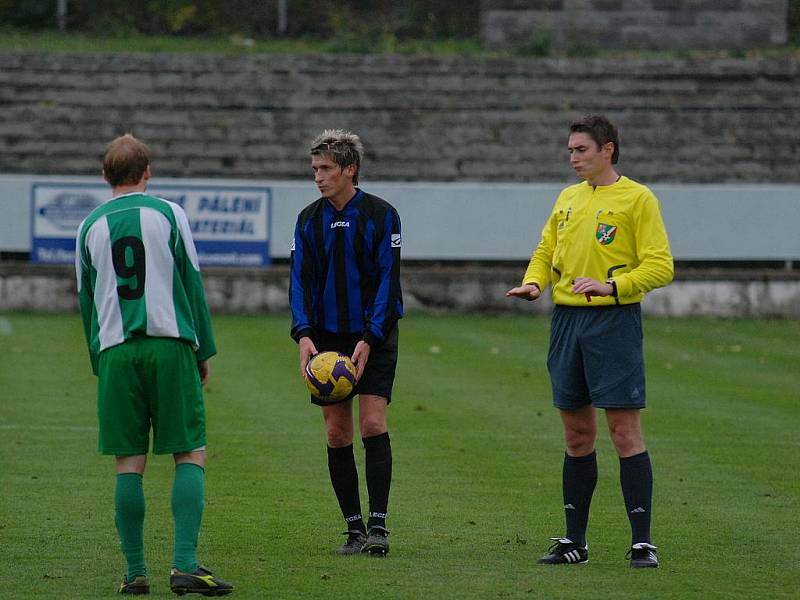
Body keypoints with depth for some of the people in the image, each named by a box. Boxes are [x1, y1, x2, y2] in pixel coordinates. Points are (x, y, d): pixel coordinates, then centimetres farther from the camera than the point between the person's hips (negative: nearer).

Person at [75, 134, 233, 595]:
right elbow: (193, 284, 3)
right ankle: (186, 565, -11)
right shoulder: (168, 214, 3)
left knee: (130, 464, 5)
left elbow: (86, 300, 14)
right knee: (191, 455, 1)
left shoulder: (91, 226, 11)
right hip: (170, 347, -2)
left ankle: (135, 573, 4)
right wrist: (205, 351, 9)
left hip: (115, 350, 2)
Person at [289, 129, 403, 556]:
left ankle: (378, 526, -10)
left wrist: (369, 340, -17)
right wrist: (304, 335, -14)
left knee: (372, 424, -12)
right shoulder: (309, 220, 6)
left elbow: (387, 280, -8)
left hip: (373, 338, -4)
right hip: (327, 337, 4)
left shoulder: (381, 216, -5)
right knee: (337, 433, 1)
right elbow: (299, 280, 2)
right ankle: (354, 529, 7)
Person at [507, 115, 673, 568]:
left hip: (614, 321, -6)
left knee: (625, 429, -8)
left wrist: (610, 286, -21)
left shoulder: (637, 198, -4)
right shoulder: (568, 199, 15)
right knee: (577, 433, 10)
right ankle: (575, 541, 16)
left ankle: (642, 542, -5)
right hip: (567, 320, 6)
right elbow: (546, 252, 23)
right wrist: (533, 283, 1)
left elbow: (660, 267, -9)